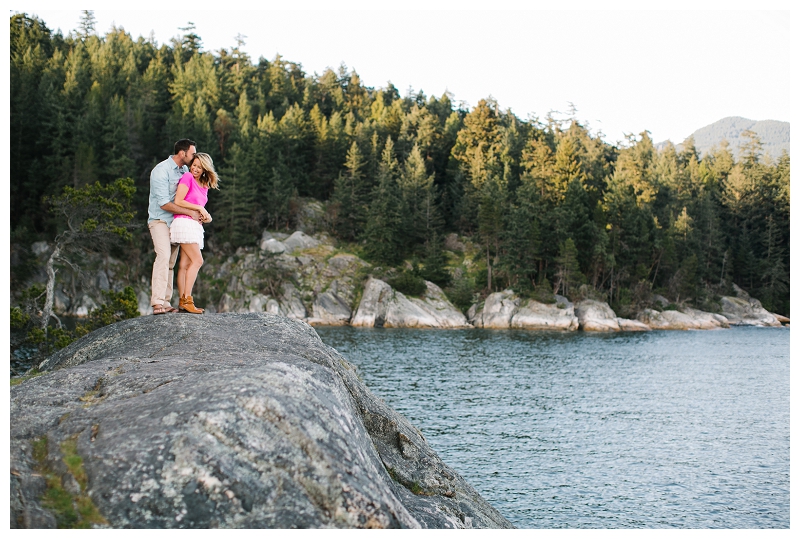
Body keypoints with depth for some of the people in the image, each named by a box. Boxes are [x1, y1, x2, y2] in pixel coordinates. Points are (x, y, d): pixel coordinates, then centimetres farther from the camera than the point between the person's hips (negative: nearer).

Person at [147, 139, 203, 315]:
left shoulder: (185, 170, 10)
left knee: (170, 263, 4)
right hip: (160, 220, -8)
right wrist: (190, 212, -17)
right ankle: (157, 302, -28)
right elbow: (164, 203, -19)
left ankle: (166, 303, 3)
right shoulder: (161, 171, -15)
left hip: (176, 221, 8)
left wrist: (200, 212, 2)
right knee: (164, 256, -23)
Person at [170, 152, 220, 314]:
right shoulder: (187, 177, -3)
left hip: (195, 225, 8)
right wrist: (199, 208, -6)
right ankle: (186, 299, -14)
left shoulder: (204, 186, 20)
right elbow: (178, 201, -10)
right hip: (184, 222, -7)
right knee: (197, 261, -14)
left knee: (185, 264, 3)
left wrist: (205, 216, 0)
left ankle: (183, 301, 0)